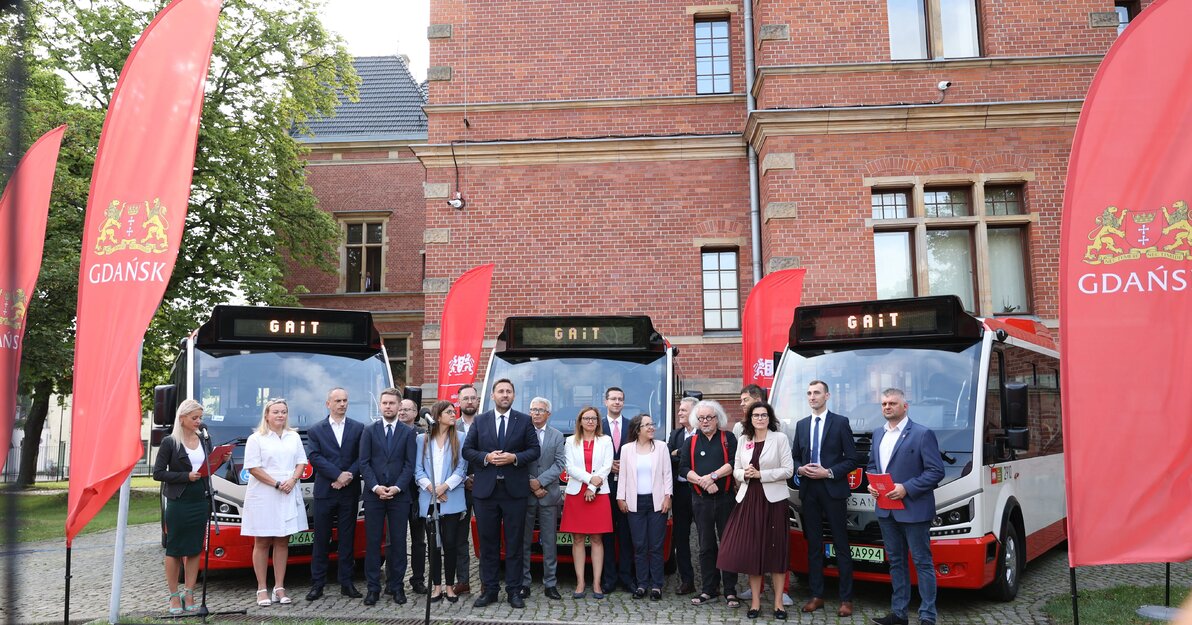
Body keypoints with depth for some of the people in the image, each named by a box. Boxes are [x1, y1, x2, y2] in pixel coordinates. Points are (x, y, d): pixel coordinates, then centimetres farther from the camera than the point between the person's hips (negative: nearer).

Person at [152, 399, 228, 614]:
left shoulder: (203, 440, 10)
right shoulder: (169, 442, -6)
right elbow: (158, 473, -8)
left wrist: (221, 461, -1)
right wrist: (186, 476, -17)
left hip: (201, 502, 5)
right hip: (178, 502, -5)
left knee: (195, 549, 8)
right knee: (174, 549, 5)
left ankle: (189, 594, 16)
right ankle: (174, 596, 15)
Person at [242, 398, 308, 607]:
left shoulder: (294, 437, 13)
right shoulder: (256, 439, -1)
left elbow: (301, 463, 12)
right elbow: (253, 467, -8)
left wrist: (292, 480, -8)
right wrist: (276, 484, -14)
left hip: (289, 496, 4)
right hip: (262, 496, -4)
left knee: (282, 542, 5)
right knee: (262, 542, 1)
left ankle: (279, 588, 10)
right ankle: (262, 590, 6)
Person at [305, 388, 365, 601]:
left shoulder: (358, 428, 8)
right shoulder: (315, 430, 6)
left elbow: (362, 457, 2)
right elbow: (314, 457, -5)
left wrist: (349, 476, -14)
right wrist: (338, 475, -15)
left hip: (350, 492, 1)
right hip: (324, 492, -1)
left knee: (347, 539, 6)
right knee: (321, 539, 4)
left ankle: (346, 583, 12)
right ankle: (317, 584, 11)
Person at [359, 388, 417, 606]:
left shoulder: (408, 432, 6)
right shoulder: (369, 430, 6)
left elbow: (409, 465, 1)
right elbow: (364, 462, 1)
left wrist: (397, 488, -12)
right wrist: (375, 487, -10)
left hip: (399, 495, 0)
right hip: (373, 495, 0)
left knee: (398, 542, 3)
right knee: (372, 542, 2)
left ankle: (395, 586, 12)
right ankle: (373, 587, 9)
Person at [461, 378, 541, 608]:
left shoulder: (524, 421, 4)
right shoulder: (480, 421, 7)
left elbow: (534, 450, 2)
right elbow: (467, 450, 6)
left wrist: (515, 458, -14)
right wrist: (485, 457, -12)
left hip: (514, 490, -1)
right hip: (485, 490, 1)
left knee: (514, 543, 4)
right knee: (488, 543, 8)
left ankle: (514, 591, 12)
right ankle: (489, 590, 17)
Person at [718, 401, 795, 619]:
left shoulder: (780, 438, -2)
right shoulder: (743, 440, 11)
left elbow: (788, 470, -7)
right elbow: (736, 470, 12)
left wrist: (760, 474, -14)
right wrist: (745, 474, -10)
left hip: (773, 500, -3)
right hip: (749, 499, 4)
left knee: (775, 549, 2)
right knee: (750, 550, 3)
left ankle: (778, 602, 11)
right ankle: (755, 601, 12)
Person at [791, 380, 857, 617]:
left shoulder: (840, 422, -2)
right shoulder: (801, 425, 12)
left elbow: (851, 459, -3)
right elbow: (794, 457, 16)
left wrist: (829, 472, -14)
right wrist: (800, 469, -5)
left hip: (833, 489, -4)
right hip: (808, 490, 4)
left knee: (841, 545, 1)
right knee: (814, 545, 9)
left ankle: (846, 599, 7)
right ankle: (816, 595, 16)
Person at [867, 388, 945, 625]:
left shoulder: (923, 434, -9)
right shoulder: (878, 434, 13)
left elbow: (936, 471, -13)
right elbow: (872, 465, 22)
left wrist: (907, 488, -19)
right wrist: (871, 484, 1)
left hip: (914, 511, -7)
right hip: (886, 510, 7)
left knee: (922, 562, 1)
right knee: (896, 561, 15)